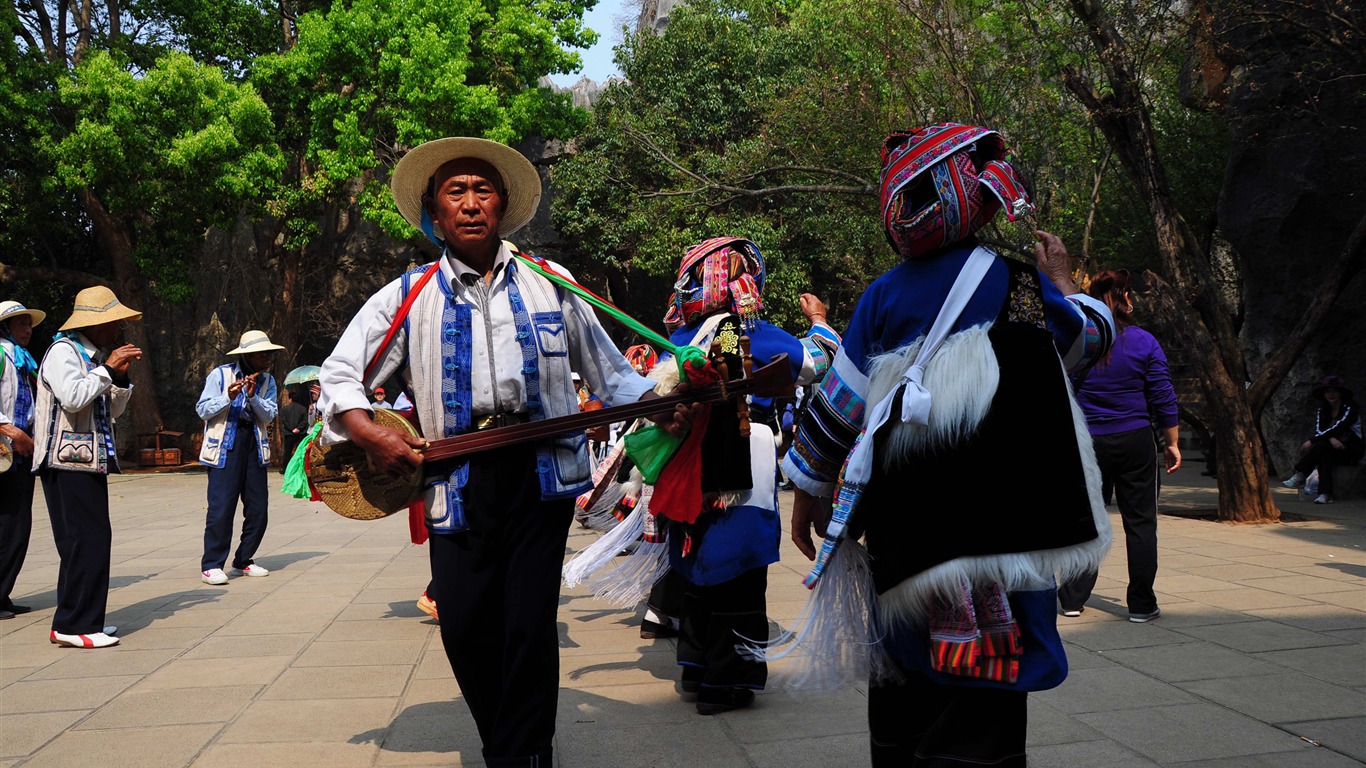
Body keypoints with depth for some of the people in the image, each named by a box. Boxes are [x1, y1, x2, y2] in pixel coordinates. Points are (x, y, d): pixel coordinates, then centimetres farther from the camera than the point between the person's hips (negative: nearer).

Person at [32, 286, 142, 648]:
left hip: (90, 462, 9)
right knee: (87, 540, -12)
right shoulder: (63, 350, -7)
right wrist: (108, 369, -13)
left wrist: (121, 377, 6)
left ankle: (77, 621, 15)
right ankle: (75, 625, -9)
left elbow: (113, 411, 20)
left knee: (91, 541, 9)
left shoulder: (94, 356, 20)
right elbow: (72, 396, -22)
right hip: (68, 461, -9)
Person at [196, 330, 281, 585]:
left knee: (258, 509, 5)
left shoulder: (267, 380, 10)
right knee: (221, 507, -11)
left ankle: (243, 562, 18)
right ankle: (211, 566, -3)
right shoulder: (220, 374, -3)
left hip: (254, 445, 5)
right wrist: (228, 398, -19)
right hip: (225, 446, -5)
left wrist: (253, 396, -15)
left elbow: (269, 415, 1)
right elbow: (203, 410, -5)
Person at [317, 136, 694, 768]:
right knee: (465, 628, 0)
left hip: (542, 472, 0)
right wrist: (368, 434, -7)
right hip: (457, 483, 1)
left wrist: (659, 407, 2)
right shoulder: (408, 297, 11)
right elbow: (339, 375, 11)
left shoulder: (549, 283, 13)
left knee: (529, 626, -6)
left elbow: (607, 369, 18)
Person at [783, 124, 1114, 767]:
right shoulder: (1019, 284, -4)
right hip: (994, 517, -3)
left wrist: (809, 489, 16)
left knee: (904, 679, 17)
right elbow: (1090, 342, 15)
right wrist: (1063, 285, 33)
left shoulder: (884, 295, 3)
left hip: (900, 518, 4)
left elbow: (839, 401, 5)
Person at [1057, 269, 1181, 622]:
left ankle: (1073, 599, 12)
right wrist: (1172, 444, 6)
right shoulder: (1144, 342, -4)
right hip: (1136, 443, -1)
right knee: (1140, 523, 7)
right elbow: (1164, 398, -2)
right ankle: (1141, 604, 10)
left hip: (1087, 444, 2)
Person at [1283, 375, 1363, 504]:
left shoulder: (1349, 409, -8)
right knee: (1324, 455, -33)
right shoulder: (1322, 411, 9)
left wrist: (1311, 441, -30)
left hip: (1351, 451, -4)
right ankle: (1325, 494, -41)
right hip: (1332, 449, 4)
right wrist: (1331, 439, -30)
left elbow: (1337, 428, -22)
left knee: (1321, 446, -33)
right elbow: (1318, 430, -6)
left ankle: (1300, 476, -31)